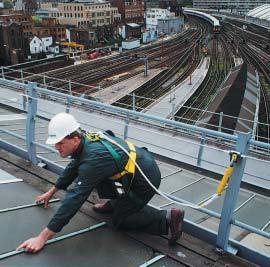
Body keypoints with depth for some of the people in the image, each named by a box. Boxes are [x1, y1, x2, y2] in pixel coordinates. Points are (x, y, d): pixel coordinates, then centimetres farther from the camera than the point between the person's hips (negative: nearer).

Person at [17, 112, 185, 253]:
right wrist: (52, 192, 27)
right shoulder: (87, 139, -3)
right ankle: (116, 201, 24)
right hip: (141, 162, 9)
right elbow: (73, 169, 16)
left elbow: (74, 199, -32)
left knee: (120, 220, 6)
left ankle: (167, 219, 2)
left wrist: (43, 237, -29)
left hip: (146, 179, -9)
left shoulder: (92, 158, -30)